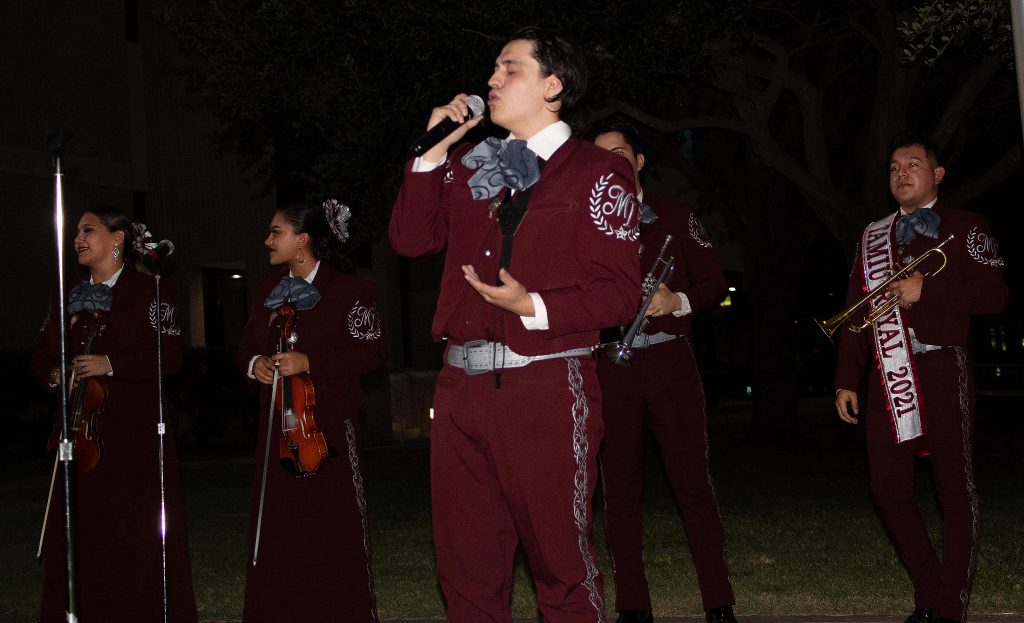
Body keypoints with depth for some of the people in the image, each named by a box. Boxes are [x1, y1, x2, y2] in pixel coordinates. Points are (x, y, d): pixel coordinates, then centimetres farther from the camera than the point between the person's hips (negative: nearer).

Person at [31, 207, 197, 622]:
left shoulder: (150, 292, -1)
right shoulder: (70, 299, 16)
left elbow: (170, 357, -8)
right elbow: (41, 356, 20)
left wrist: (111, 364, -16)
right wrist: (53, 375, -2)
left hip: (135, 432, -5)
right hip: (83, 431, 5)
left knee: (139, 536, -3)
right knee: (80, 535, 2)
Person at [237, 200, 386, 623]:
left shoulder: (348, 290, -4)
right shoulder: (267, 292, 16)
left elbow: (371, 353, -8)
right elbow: (247, 346, 22)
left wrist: (310, 362, -17)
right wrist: (254, 363, -2)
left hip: (329, 428, -6)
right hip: (277, 429, 6)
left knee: (334, 530, -4)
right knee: (276, 528, 5)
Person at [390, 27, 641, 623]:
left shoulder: (598, 173, 0)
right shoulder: (470, 163, 19)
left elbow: (618, 294, -6)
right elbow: (411, 238, 13)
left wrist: (533, 307, -19)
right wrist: (434, 152, 7)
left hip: (547, 391, -5)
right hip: (461, 383, 6)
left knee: (561, 562, 0)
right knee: (467, 565, 12)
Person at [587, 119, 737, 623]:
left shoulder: (675, 217, 9)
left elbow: (713, 283, 8)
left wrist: (678, 301, -10)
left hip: (669, 361, -1)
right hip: (609, 368, 1)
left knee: (693, 483, -3)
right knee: (620, 489, 4)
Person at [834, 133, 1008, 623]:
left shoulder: (966, 228, 6)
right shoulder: (872, 237, 18)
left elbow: (994, 296, -6)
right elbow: (855, 310, 16)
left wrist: (927, 290, -16)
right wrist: (847, 380, 10)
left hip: (941, 372, -4)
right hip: (887, 377, 5)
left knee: (955, 489, -3)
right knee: (888, 489, 2)